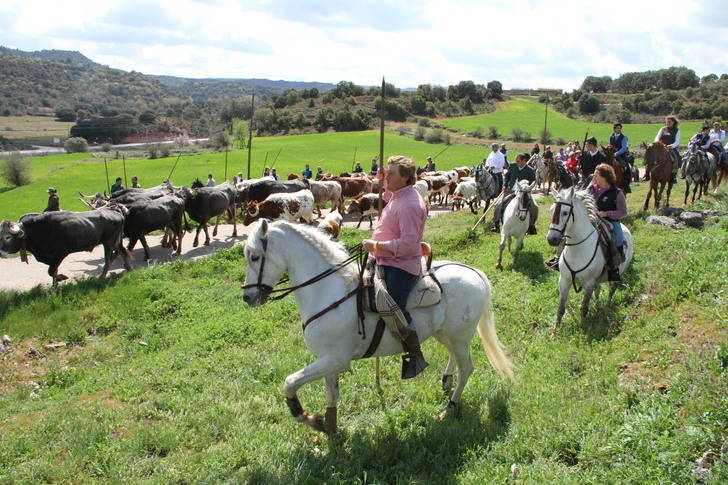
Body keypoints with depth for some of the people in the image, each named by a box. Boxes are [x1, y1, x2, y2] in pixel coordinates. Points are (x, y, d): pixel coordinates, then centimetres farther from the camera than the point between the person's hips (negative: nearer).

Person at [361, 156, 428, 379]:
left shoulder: (409, 205, -20)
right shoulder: (399, 196, 12)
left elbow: (408, 243, -26)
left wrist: (376, 246, -24)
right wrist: (384, 182, 23)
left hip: (401, 266, -11)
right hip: (388, 262, 11)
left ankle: (416, 358, -7)